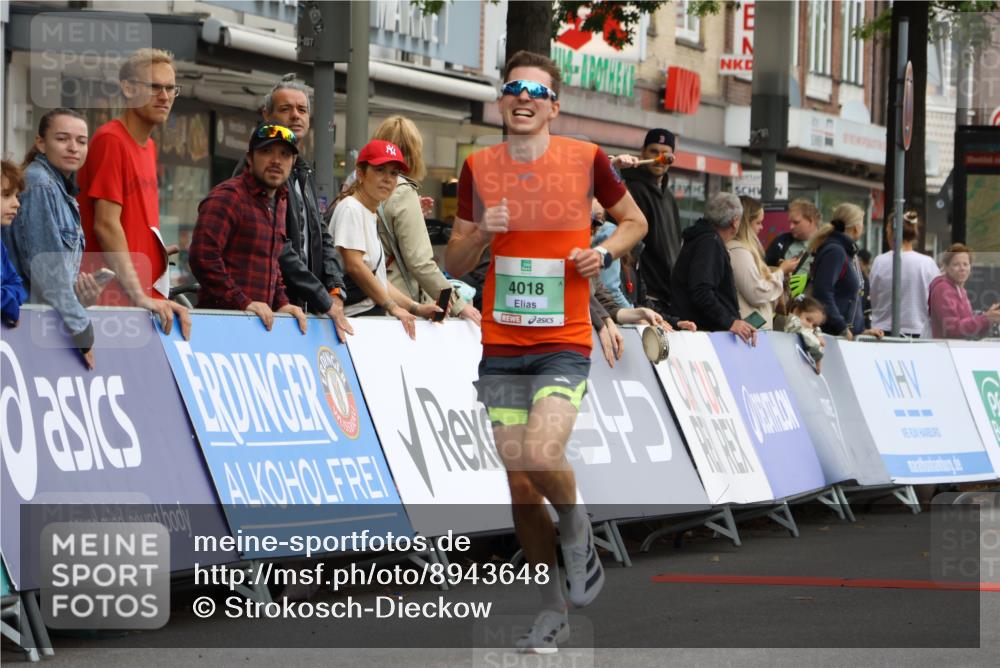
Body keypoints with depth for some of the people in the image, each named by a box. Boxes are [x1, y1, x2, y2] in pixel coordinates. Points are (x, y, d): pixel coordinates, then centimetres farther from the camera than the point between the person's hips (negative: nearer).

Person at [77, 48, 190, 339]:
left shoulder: (149, 146, 17)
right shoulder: (111, 140, -9)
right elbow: (106, 225, -17)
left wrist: (155, 297, 10)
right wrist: (140, 298, -22)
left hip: (149, 297, 8)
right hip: (116, 299, -8)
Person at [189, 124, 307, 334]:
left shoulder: (279, 202, 19)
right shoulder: (227, 196, -9)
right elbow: (203, 257, -19)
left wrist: (281, 303, 12)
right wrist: (243, 303, -20)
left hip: (262, 321, 8)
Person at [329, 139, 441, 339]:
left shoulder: (372, 214, 22)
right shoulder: (350, 208, -5)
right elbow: (354, 265, -15)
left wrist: (415, 308, 10)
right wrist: (392, 307, -15)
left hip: (374, 314, 8)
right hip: (357, 314, -8)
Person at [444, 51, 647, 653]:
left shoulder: (586, 159, -2)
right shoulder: (479, 168, 4)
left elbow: (635, 221, 13)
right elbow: (454, 264, 10)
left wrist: (604, 254, -6)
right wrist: (480, 232, -11)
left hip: (565, 344, -3)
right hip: (502, 348, 3)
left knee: (541, 456, -25)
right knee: (519, 484, 4)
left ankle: (577, 531, 8)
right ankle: (553, 610, 18)